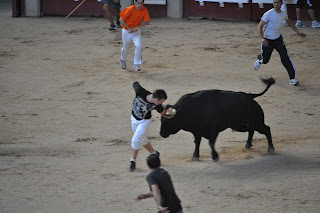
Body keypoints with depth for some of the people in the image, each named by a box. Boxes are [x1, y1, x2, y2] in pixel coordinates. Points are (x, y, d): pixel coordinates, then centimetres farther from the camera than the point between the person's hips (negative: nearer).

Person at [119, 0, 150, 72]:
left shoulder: (144, 10, -15)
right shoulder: (130, 9, -24)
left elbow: (146, 23, -13)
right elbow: (121, 19, -20)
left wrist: (136, 27, -24)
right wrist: (129, 28, -28)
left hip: (136, 31, 2)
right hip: (127, 31, -2)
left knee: (139, 46, -20)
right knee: (125, 48, 13)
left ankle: (136, 64, -6)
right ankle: (123, 60, 46)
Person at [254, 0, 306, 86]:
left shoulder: (283, 13, -1)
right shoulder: (268, 14, -18)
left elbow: (289, 22, 21)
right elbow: (260, 26, -19)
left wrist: (298, 32, 17)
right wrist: (262, 38, -35)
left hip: (278, 39, 3)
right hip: (267, 40, -3)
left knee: (285, 57, -13)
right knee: (265, 60, 10)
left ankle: (292, 78, -12)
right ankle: (259, 59, 49)